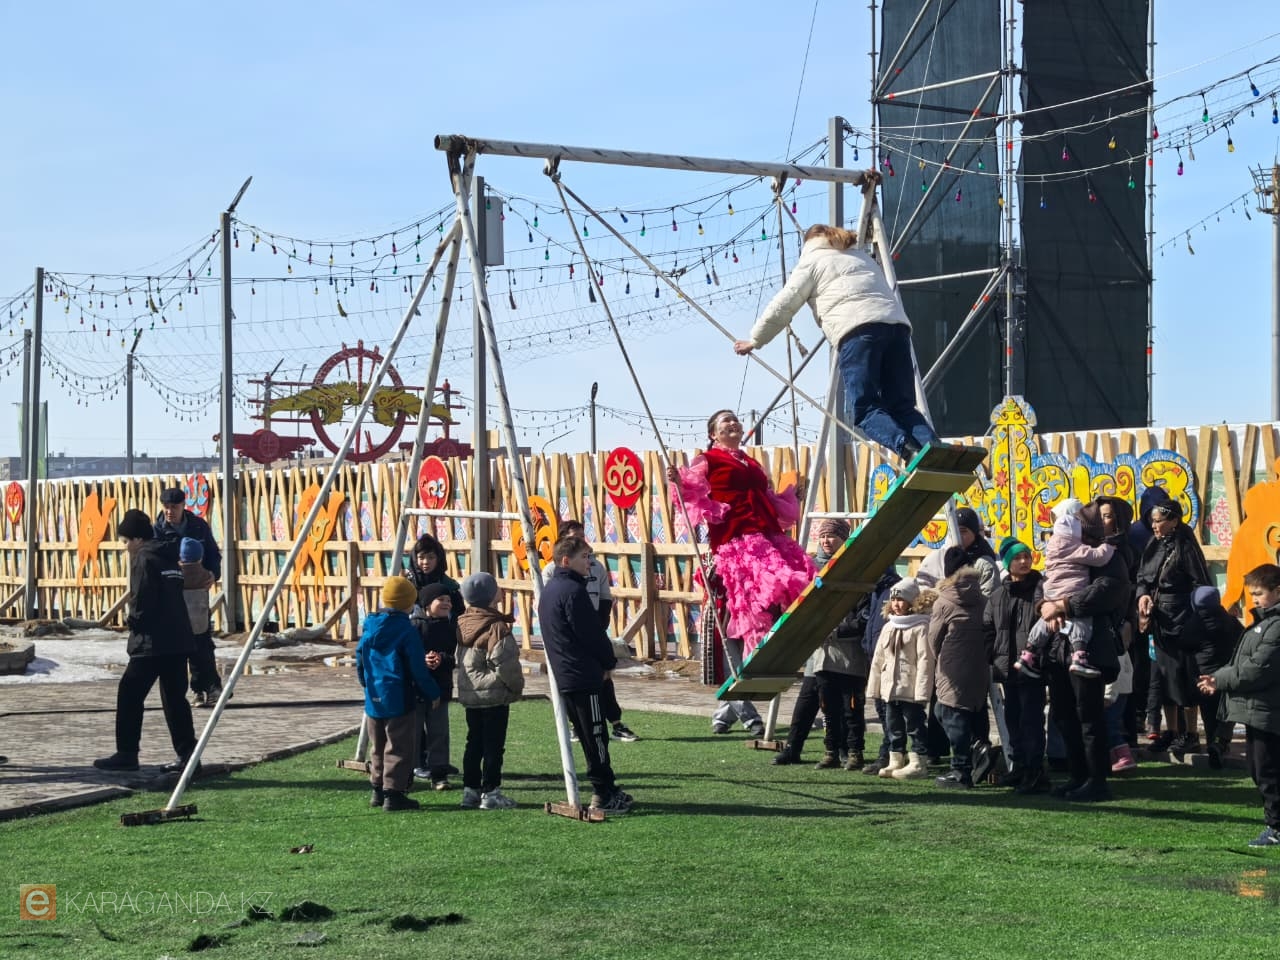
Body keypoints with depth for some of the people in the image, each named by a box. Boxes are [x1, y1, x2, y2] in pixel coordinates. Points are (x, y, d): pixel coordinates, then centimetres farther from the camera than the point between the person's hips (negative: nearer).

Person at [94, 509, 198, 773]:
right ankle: (187, 754, 6)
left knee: (129, 695, 2)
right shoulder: (168, 557, 16)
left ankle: (126, 753, 4)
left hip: (152, 642, -8)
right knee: (175, 698, 10)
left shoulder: (144, 559, -9)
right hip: (178, 639, 8)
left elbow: (141, 600, -17)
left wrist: (134, 622, 1)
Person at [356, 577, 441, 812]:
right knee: (399, 749, 0)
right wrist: (433, 694, 0)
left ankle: (378, 790, 25)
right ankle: (393, 793, -2)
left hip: (373, 700, 7)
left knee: (378, 747, 18)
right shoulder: (406, 632, -15)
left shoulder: (369, 629, 4)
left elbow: (360, 666, 12)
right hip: (400, 701, -7)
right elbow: (418, 670, -13)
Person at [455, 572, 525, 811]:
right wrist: (517, 686, -3)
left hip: (469, 695, 8)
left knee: (474, 743, 14)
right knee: (493, 745, -1)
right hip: (495, 695, -8)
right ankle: (490, 793, 1)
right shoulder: (497, 627, -18)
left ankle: (471, 790, 16)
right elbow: (505, 664, -20)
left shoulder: (463, 623, 6)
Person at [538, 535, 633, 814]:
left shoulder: (549, 590, 14)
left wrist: (603, 660, 17)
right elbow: (592, 633, -16)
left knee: (590, 736, 14)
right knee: (595, 735, -5)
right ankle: (604, 795, -3)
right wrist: (609, 661, 1)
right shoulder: (573, 591, -16)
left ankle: (606, 789, 19)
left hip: (564, 675, 10)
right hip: (584, 676, -10)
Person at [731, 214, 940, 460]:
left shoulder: (813, 259, 21)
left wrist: (754, 340, 28)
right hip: (897, 323, 6)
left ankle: (910, 451, -34)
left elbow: (783, 306, 18)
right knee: (902, 407, 4)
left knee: (865, 411, -10)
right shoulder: (862, 257, 40)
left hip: (858, 329, -6)